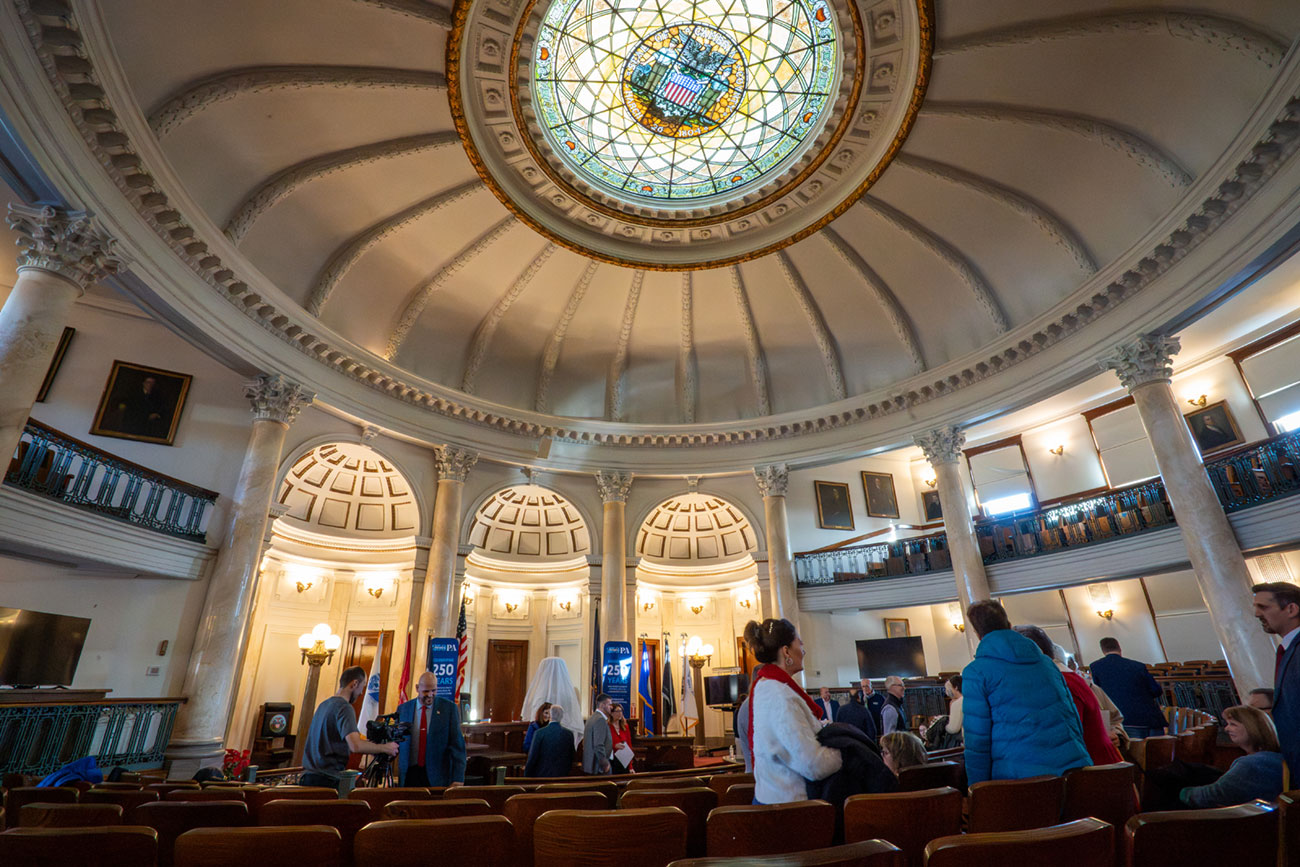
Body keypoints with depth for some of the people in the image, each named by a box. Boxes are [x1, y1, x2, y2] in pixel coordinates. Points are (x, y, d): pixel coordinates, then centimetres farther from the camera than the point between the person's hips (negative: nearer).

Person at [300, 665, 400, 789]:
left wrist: (369, 748, 19)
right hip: (327, 779, -9)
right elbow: (355, 745, -27)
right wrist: (384, 748, -12)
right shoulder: (344, 707, -15)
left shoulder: (324, 704, 13)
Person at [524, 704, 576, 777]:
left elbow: (532, 757, -7)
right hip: (562, 775, 3)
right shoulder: (569, 734, -1)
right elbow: (571, 758, 6)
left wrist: (527, 775, 5)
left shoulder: (539, 733, -11)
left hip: (542, 774, -3)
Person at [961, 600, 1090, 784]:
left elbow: (977, 739, -5)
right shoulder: (1045, 661, 15)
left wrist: (979, 792, 3)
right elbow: (1074, 717, 20)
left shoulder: (976, 672, -3)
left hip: (1021, 774, -5)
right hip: (1074, 768, 6)